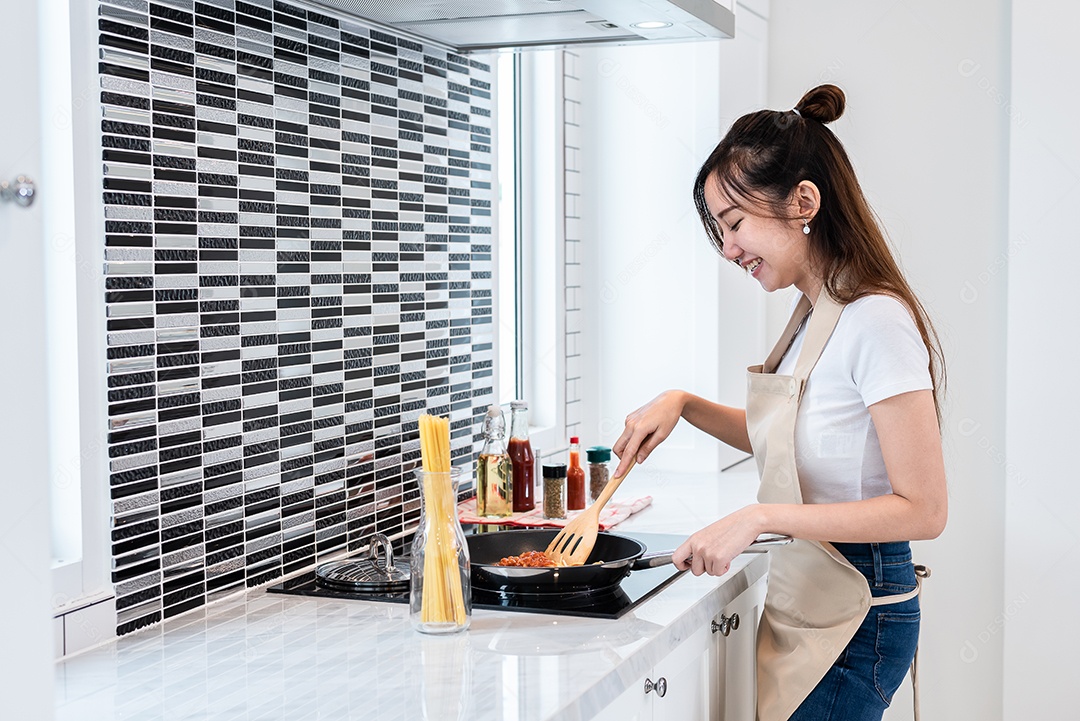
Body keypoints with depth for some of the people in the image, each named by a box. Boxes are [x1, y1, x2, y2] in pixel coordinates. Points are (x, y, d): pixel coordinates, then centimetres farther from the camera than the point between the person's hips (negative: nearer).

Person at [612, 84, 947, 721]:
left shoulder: (877, 321, -20)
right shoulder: (817, 314, 7)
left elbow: (923, 509, -23)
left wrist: (761, 518, -25)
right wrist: (682, 404, 8)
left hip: (855, 619, -8)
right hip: (807, 598, 8)